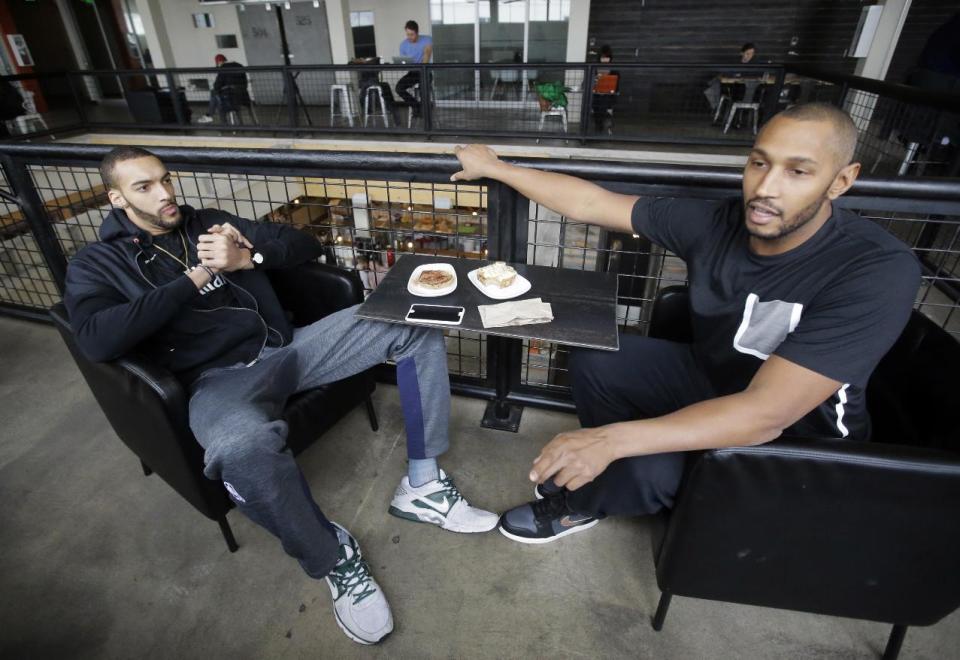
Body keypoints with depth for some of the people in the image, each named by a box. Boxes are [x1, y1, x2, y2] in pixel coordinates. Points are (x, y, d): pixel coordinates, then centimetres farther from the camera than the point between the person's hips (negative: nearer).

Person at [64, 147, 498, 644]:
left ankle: (422, 486, -8)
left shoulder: (211, 223, 19)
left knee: (416, 322, -10)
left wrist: (247, 258, -4)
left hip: (288, 346, 5)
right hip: (220, 379, -4)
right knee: (244, 448, -43)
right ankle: (333, 559, -13)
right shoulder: (97, 264, 9)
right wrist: (193, 279, -10)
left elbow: (304, 245, 15)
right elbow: (96, 340, -13)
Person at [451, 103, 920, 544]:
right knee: (593, 361, -10)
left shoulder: (879, 272, -30)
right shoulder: (714, 222, -17)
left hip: (799, 434, -4)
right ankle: (610, 473, 14)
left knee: (650, 468, -28)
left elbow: (767, 412, -37)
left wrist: (612, 437, -42)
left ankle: (579, 503, 7)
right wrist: (495, 168, -6)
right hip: (710, 379, 5)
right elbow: (586, 204, -10)